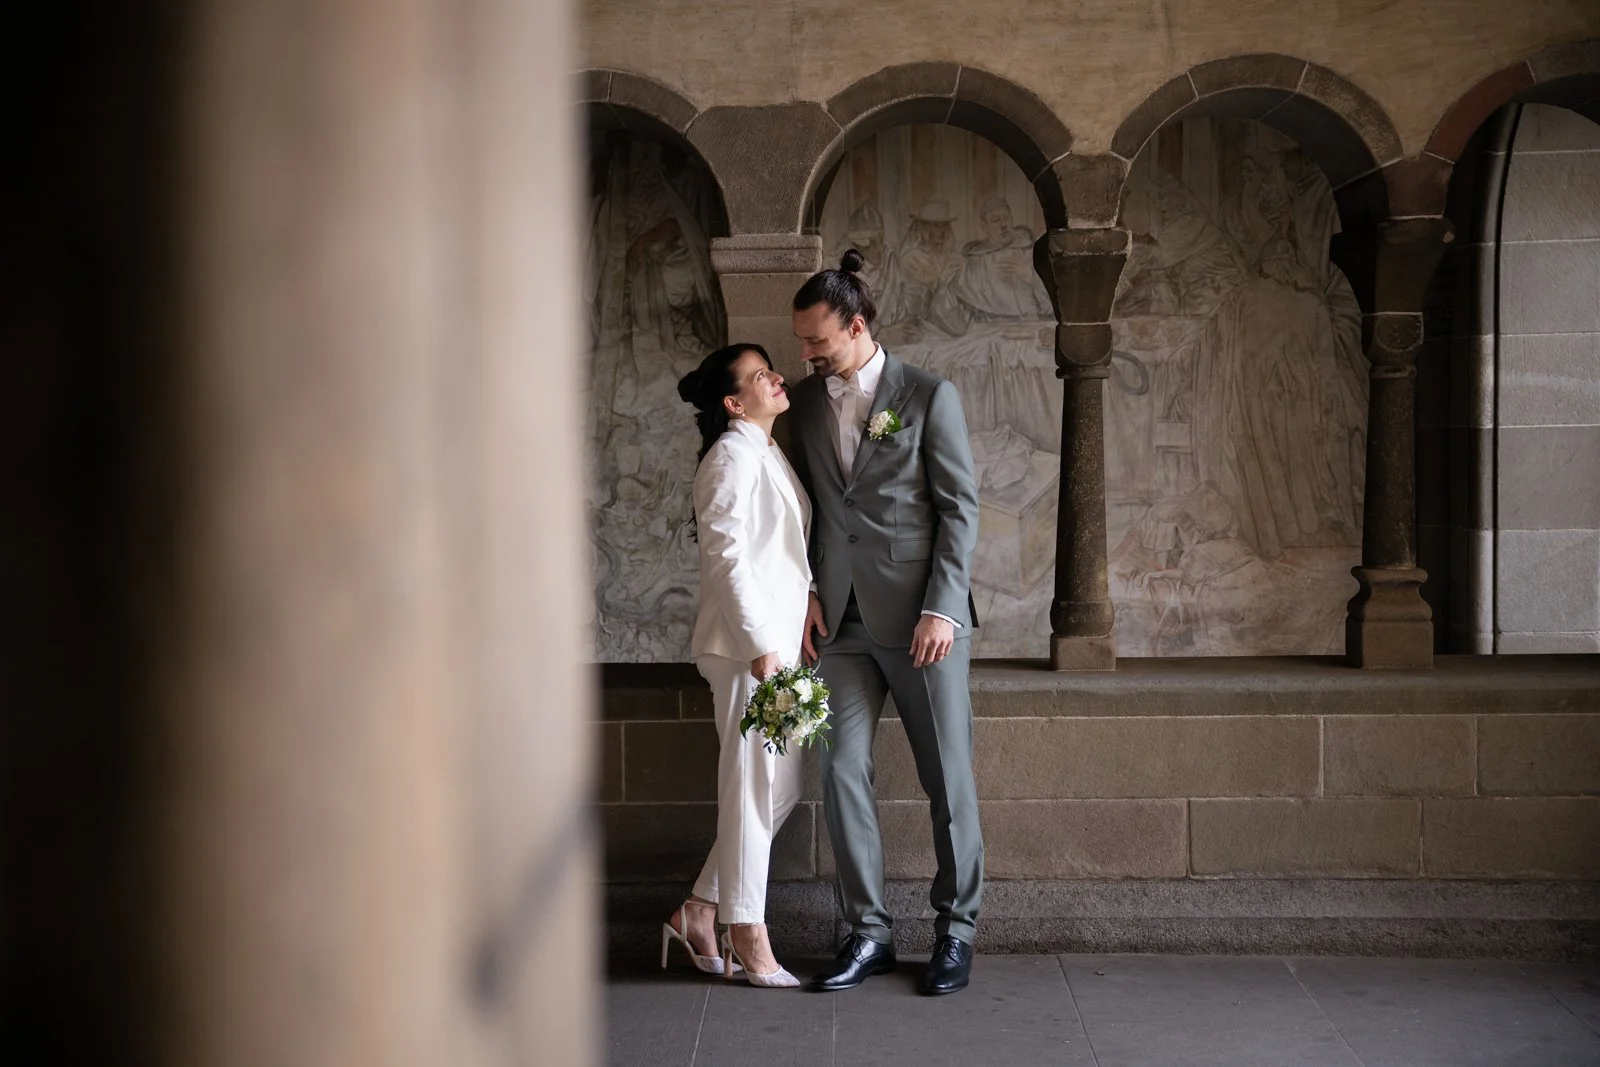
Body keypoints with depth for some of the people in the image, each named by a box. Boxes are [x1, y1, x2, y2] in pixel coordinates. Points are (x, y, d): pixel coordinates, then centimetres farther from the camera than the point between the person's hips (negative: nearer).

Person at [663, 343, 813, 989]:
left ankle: (699, 913, 19)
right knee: (753, 788, -3)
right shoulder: (733, 455, -11)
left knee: (780, 788, 12)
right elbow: (727, 557, -19)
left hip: (777, 638, 10)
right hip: (748, 643, -10)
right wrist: (760, 646, -22)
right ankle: (748, 941, 7)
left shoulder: (766, 456, 19)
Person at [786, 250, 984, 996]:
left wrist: (941, 608, -12)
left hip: (920, 618, -4)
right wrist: (805, 594, 2)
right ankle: (868, 933, 12)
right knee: (842, 771, 1)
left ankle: (956, 929, 17)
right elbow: (802, 506, 14)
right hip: (840, 621, 4)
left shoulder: (929, 396, -3)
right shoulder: (806, 402, 10)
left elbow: (960, 507, -5)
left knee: (948, 776, 3)